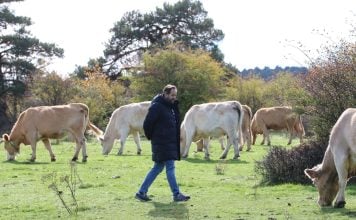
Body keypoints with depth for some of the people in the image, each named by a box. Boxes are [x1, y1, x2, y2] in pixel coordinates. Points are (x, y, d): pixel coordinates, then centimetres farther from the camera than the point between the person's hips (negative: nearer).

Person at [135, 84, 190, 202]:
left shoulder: (171, 106, 14)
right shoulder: (156, 106, -13)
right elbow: (147, 124, -15)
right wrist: (151, 137, -2)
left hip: (170, 143, 9)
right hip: (162, 143, -9)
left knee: (158, 168, 12)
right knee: (170, 167, -7)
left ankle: (141, 192, 18)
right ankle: (176, 194, -2)